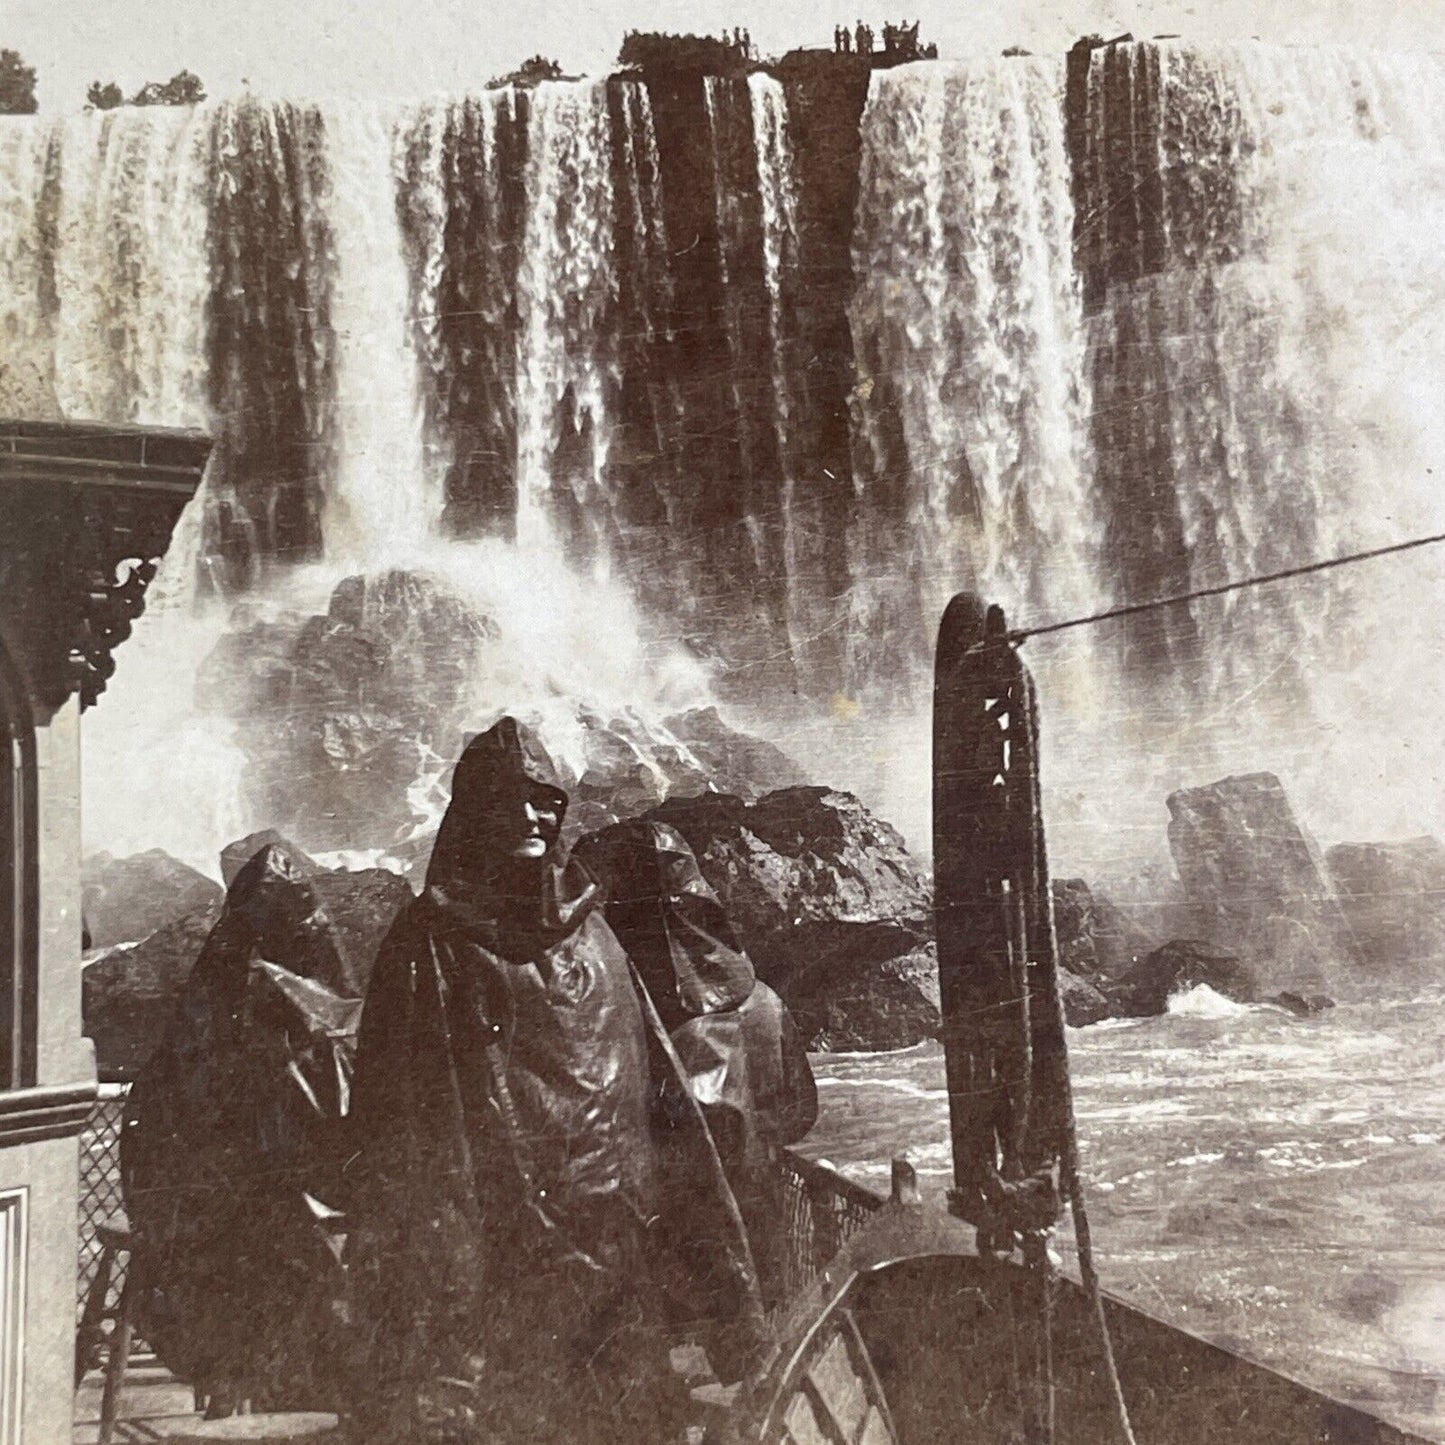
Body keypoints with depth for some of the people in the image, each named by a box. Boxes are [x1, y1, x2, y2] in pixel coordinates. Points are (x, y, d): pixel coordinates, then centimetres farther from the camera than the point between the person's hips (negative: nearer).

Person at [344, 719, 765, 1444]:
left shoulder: (591, 936, 11)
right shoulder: (431, 946, -3)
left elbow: (663, 1108, 10)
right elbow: (405, 1137, -8)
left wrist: (720, 1278, 7)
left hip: (607, 1267, 5)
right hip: (492, 1268, -4)